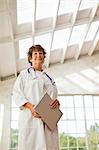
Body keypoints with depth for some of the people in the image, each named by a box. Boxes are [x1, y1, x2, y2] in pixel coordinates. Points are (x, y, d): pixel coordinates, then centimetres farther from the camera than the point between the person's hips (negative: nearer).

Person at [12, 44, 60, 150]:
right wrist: (30, 106, -14)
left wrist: (57, 102, -1)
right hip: (30, 116, -3)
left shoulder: (49, 78, 26)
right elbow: (16, 93, 4)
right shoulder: (24, 74, 15)